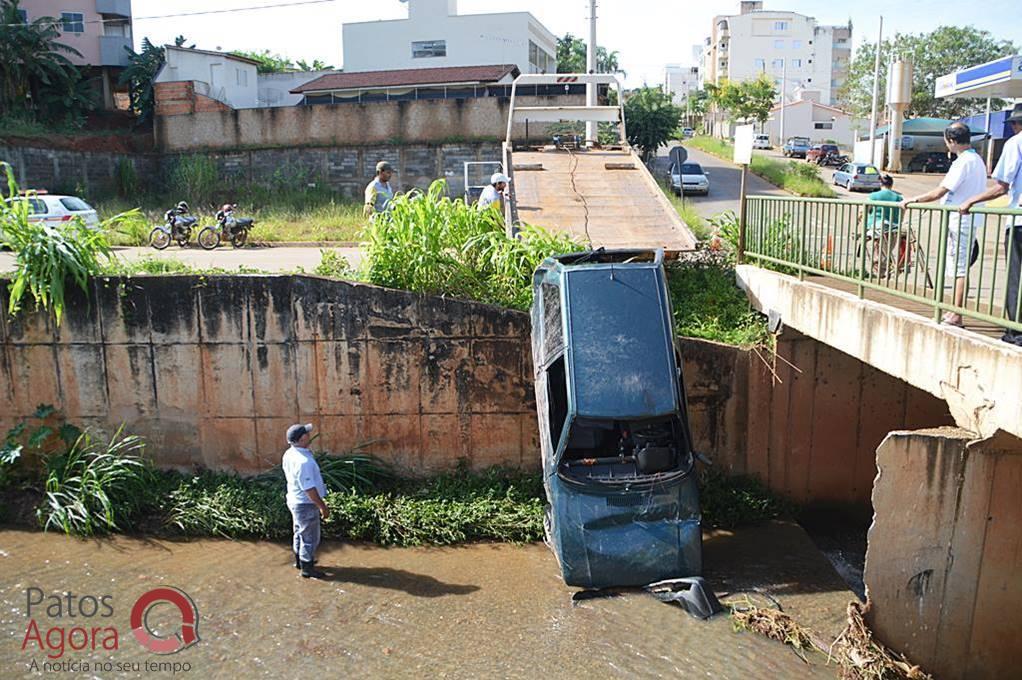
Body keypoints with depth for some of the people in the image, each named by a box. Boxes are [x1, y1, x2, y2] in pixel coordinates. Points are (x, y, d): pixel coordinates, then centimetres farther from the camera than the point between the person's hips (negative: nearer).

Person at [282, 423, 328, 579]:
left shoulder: (289, 454, -3)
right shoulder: (303, 461, -32)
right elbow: (309, 489, -28)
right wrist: (322, 506, -18)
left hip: (295, 500, 9)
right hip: (306, 504, -9)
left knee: (300, 532, 25)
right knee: (310, 537, 6)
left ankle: (300, 560, 42)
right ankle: (307, 568, 18)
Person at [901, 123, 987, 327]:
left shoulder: (963, 162, -16)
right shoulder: (977, 160, 15)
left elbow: (940, 192, -18)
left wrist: (914, 200, -7)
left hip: (960, 220, -10)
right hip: (970, 219, 10)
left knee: (960, 267, -8)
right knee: (959, 267, 14)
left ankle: (956, 315, -5)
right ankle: (955, 311, 21)